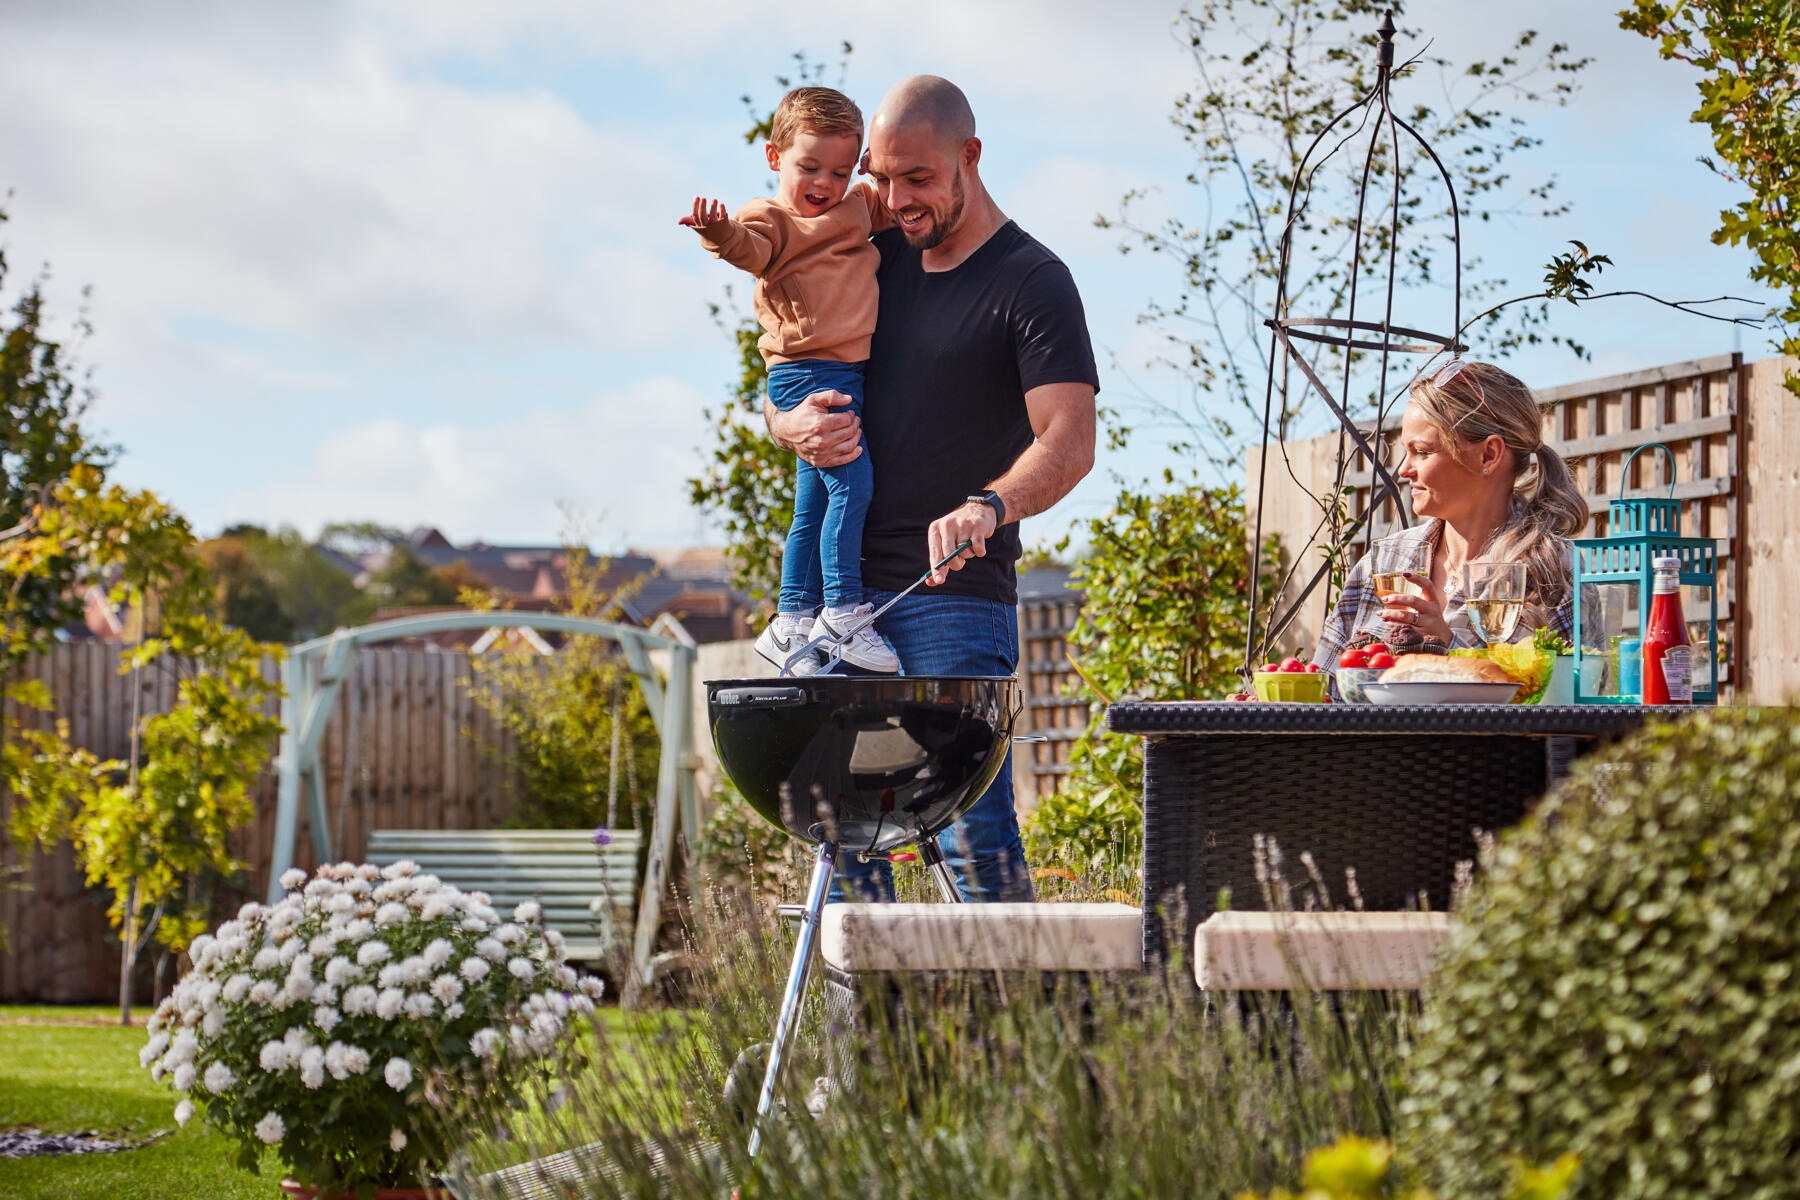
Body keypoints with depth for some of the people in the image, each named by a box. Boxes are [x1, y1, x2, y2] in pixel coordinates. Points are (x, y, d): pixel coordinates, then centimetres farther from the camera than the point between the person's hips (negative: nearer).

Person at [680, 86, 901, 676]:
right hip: (806, 373, -8)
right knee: (851, 482, -18)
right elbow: (752, 247, -25)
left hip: (848, 373, 8)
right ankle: (844, 610, -14)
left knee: (815, 505, 11)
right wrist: (722, 233, -47)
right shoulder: (773, 218, -5)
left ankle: (791, 624, 17)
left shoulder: (859, 207, 18)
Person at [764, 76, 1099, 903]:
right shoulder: (873, 259, 15)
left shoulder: (1030, 282, -4)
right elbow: (778, 396, 21)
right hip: (845, 590, 6)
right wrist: (793, 427, -4)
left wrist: (989, 506, -36)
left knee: (972, 830, -12)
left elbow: (1069, 442, -16)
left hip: (955, 595, -6)